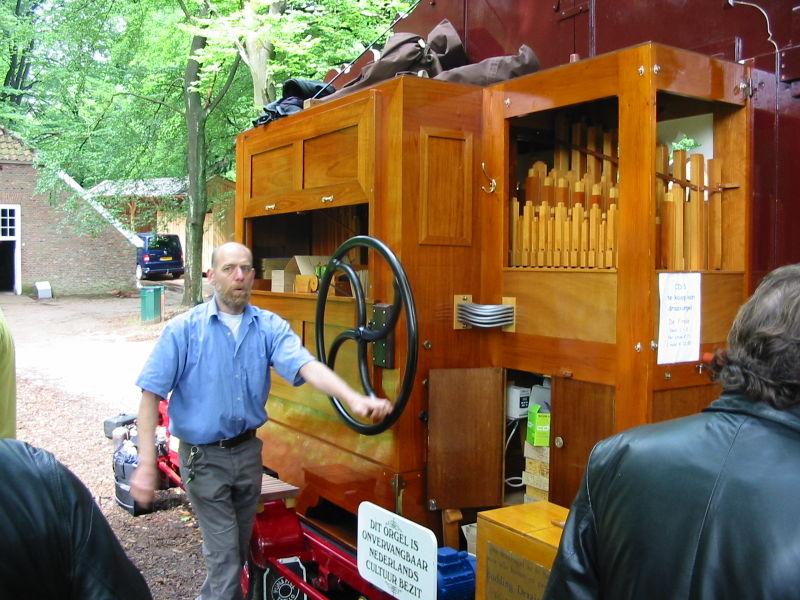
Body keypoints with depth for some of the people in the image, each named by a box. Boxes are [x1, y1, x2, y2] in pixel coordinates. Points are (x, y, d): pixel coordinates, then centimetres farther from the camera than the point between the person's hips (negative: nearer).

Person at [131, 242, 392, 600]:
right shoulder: (184, 329, -11)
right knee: (224, 554, -1)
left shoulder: (270, 327, -6)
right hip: (204, 458, -4)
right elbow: (151, 395, -12)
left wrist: (354, 399, -40)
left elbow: (307, 366, -22)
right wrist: (146, 464, -20)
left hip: (248, 451, 4)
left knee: (240, 546, 20)